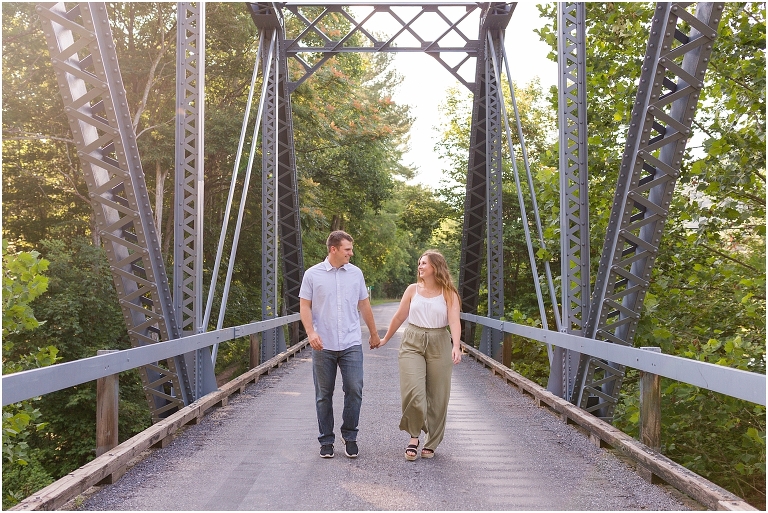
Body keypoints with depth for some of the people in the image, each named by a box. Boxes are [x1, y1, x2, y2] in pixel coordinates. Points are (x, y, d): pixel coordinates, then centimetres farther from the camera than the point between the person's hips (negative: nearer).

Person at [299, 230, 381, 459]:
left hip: (351, 344, 2)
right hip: (323, 346, -1)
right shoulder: (312, 275, 0)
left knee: (354, 390, -4)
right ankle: (326, 441, 18)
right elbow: (305, 306, 1)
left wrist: (374, 333, 21)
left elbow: (364, 305, 16)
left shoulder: (356, 273, 8)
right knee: (324, 395, 6)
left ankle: (350, 436, 14)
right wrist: (311, 332, -13)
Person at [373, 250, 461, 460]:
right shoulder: (413, 289, 6)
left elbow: (454, 321, -12)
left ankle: (431, 443, 19)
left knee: (437, 396, 4)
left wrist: (456, 346, -27)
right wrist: (385, 339, 20)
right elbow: (399, 317, 15)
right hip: (412, 342, 1)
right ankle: (414, 436, 7)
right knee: (413, 392, -13)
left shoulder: (448, 293, 0)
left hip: (439, 344, -1)